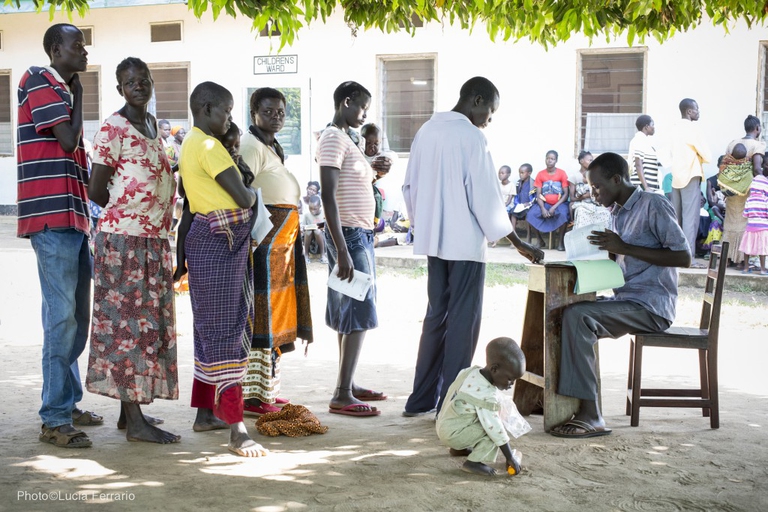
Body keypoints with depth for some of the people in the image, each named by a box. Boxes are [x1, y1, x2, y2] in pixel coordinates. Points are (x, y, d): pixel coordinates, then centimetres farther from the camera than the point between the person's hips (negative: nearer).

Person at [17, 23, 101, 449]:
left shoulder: (62, 88, 22)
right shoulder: (39, 81, -6)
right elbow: (68, 140, -15)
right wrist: (78, 94, -2)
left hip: (73, 215, 10)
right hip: (52, 216, -10)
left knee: (78, 316, 13)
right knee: (62, 316, -11)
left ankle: (68, 403, 22)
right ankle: (55, 419, -7)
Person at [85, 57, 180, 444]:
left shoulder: (152, 124, 14)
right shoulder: (113, 128, -10)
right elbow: (97, 191, -10)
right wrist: (129, 213, 2)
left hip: (155, 239, 8)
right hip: (124, 240, -8)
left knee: (148, 324, 11)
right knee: (129, 324, -7)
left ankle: (130, 409, 19)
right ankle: (135, 421, -5)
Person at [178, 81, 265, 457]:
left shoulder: (190, 145, 15)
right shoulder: (209, 147, -15)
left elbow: (182, 190, 28)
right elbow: (243, 197, -17)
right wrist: (253, 193, 4)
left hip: (206, 238, 10)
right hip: (221, 242, -10)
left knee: (211, 327, 16)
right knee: (227, 330, -11)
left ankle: (205, 413, 25)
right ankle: (237, 431, -11)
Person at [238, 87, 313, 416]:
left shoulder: (272, 147, 21)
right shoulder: (251, 145, -10)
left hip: (281, 244, 10)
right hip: (262, 243, -10)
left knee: (273, 317, 12)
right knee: (259, 316, -10)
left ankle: (266, 391, 18)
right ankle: (253, 396, -7)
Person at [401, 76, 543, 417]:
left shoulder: (427, 131, 9)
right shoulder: (472, 137, -13)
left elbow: (410, 186, 13)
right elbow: (486, 197, -15)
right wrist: (519, 244, -8)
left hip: (434, 240, 7)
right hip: (465, 242, -7)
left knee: (436, 316, 15)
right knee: (463, 321, 1)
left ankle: (421, 400, 19)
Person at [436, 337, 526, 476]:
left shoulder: (471, 371, -1)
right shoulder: (487, 395, -26)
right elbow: (495, 428, -24)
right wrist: (510, 458, -18)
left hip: (443, 425, 9)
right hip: (453, 433, -9)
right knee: (493, 431, -17)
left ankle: (458, 448, 28)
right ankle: (474, 462, -17)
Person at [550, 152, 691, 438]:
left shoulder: (654, 205, -9)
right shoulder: (617, 213, 18)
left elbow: (683, 257, -16)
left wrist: (624, 248, -19)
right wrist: (603, 248, 1)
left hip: (652, 307, -9)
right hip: (626, 301, 9)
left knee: (577, 316, -26)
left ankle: (590, 416, -27)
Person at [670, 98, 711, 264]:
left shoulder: (676, 128, 11)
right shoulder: (691, 128, -12)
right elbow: (706, 155, -12)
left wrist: (694, 157, 10)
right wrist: (700, 158, 9)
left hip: (676, 177, 8)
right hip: (691, 176, -8)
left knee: (676, 218, 11)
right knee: (690, 218, -7)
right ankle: (688, 257, -9)